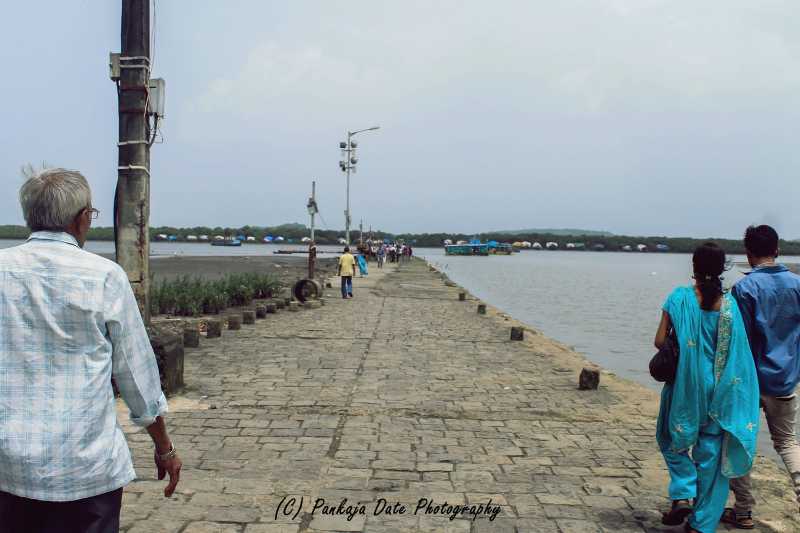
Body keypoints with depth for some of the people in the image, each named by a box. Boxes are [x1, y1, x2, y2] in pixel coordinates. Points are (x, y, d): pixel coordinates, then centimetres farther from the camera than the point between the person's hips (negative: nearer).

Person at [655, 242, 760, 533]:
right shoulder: (729, 303, -4)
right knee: (711, 451, 12)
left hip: (685, 385, -2)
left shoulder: (680, 297, -9)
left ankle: (683, 495, 2)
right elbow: (737, 351, -4)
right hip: (718, 390, 2)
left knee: (674, 439, 21)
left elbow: (660, 341, -10)